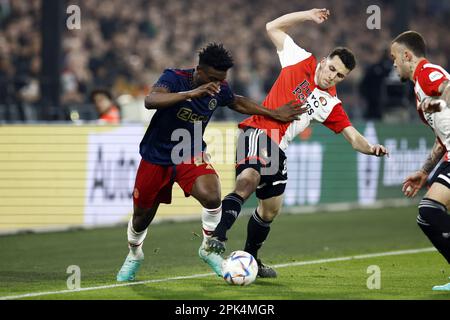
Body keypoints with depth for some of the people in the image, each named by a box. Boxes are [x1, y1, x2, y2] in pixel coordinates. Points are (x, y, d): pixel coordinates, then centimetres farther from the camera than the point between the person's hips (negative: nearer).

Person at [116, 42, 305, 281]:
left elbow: (238, 102, 16)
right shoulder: (174, 78, -23)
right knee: (142, 217, 9)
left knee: (212, 197, -26)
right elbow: (150, 101, -43)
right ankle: (134, 255, 42)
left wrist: (274, 114, 15)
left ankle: (209, 249, 0)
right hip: (156, 156, -2)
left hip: (190, 155, 2)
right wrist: (192, 93, -53)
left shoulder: (220, 89, -9)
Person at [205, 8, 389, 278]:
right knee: (248, 179, -34)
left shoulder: (331, 104, 12)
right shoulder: (302, 62, 4)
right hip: (258, 131, -6)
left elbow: (353, 137, 6)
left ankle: (250, 259, 35)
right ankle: (218, 238, -44)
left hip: (278, 149, 6)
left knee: (271, 209, 14)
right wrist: (308, 16, 2)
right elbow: (273, 28, 11)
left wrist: (371, 148, -16)